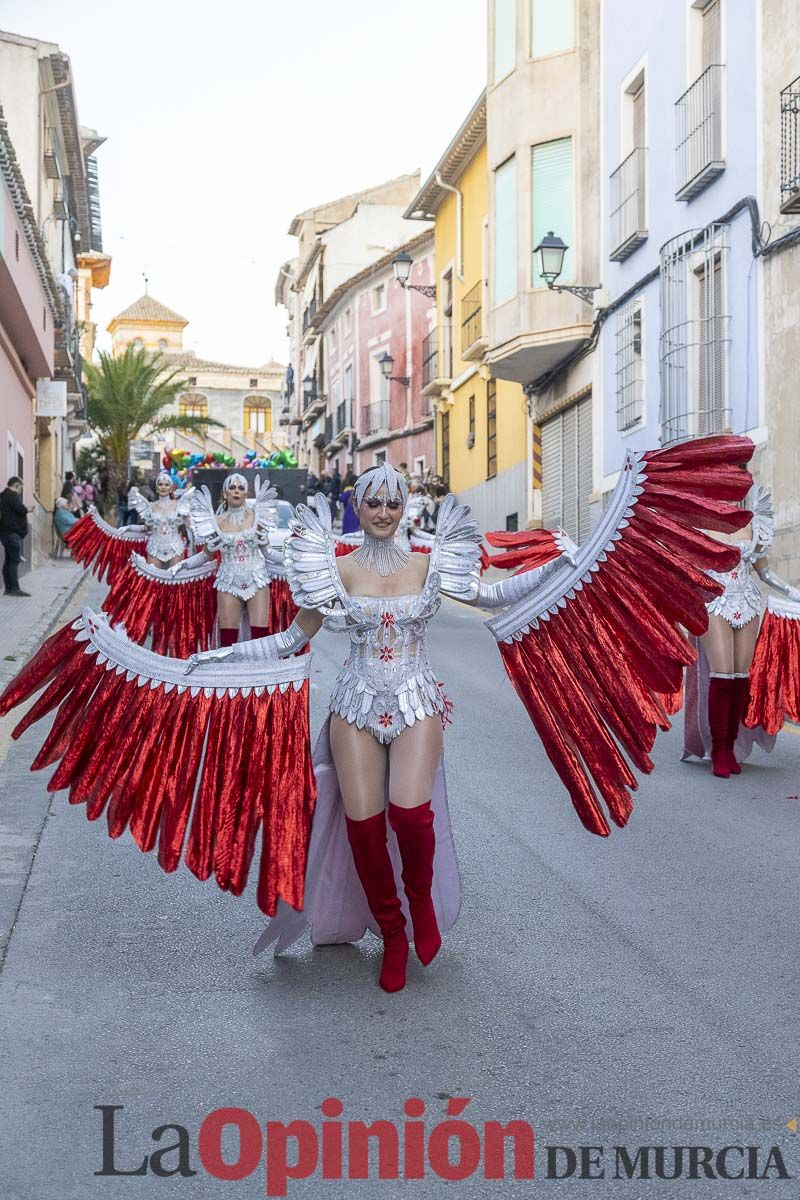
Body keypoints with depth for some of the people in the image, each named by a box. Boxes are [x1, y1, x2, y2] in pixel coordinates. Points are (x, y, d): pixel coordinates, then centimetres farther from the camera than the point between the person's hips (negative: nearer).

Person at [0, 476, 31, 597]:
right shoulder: (12, 495, -12)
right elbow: (20, 509, -21)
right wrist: (28, 510, -2)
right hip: (13, 532, -10)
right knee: (15, 560, -11)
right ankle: (15, 588, -15)